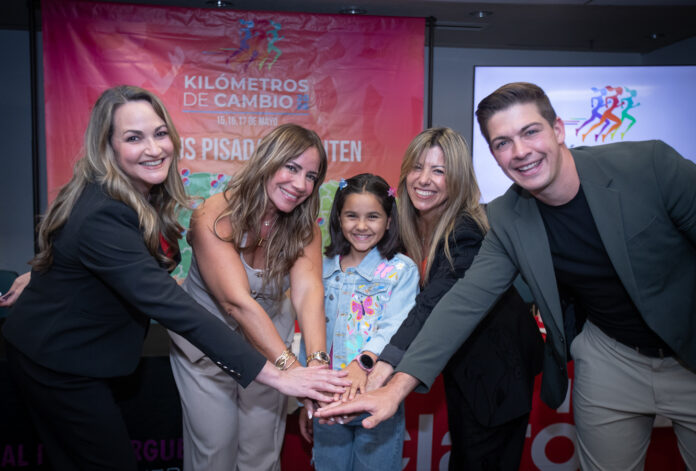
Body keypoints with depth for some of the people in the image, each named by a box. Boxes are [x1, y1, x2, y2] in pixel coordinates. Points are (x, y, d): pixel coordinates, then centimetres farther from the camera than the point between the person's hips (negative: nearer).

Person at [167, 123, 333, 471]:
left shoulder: (304, 227, -12)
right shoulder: (214, 217, -26)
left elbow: (308, 291, -29)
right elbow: (237, 301, -36)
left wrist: (318, 362, -45)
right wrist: (291, 367, -46)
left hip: (268, 343, 3)